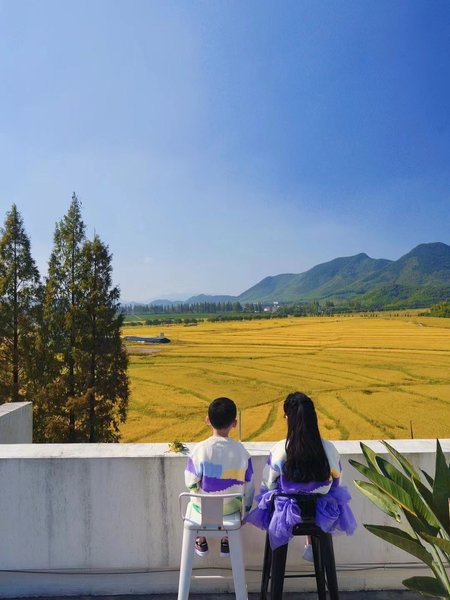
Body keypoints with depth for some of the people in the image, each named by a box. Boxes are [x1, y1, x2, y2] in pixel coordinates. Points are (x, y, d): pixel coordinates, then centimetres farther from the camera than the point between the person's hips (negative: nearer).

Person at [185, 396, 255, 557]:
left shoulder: (201, 449, -22)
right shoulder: (241, 450, -16)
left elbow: (191, 483, -13)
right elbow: (249, 486, -5)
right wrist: (246, 509, 11)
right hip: (232, 507, 1)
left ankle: (201, 542, 38)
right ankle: (226, 542, 37)